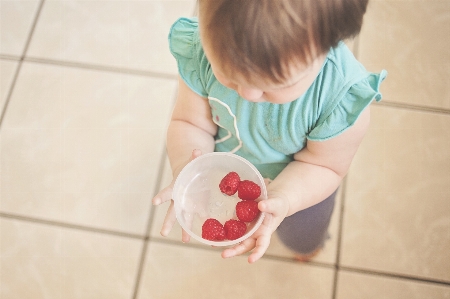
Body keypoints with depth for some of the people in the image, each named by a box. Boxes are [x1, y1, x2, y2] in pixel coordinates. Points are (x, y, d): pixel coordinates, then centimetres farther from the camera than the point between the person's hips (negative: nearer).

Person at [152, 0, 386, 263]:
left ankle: (309, 244, 73)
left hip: (302, 186, 0)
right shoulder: (202, 52, -35)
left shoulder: (344, 96, -42)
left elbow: (323, 165, -25)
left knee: (303, 240, 34)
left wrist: (281, 200, -44)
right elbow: (190, 123, -22)